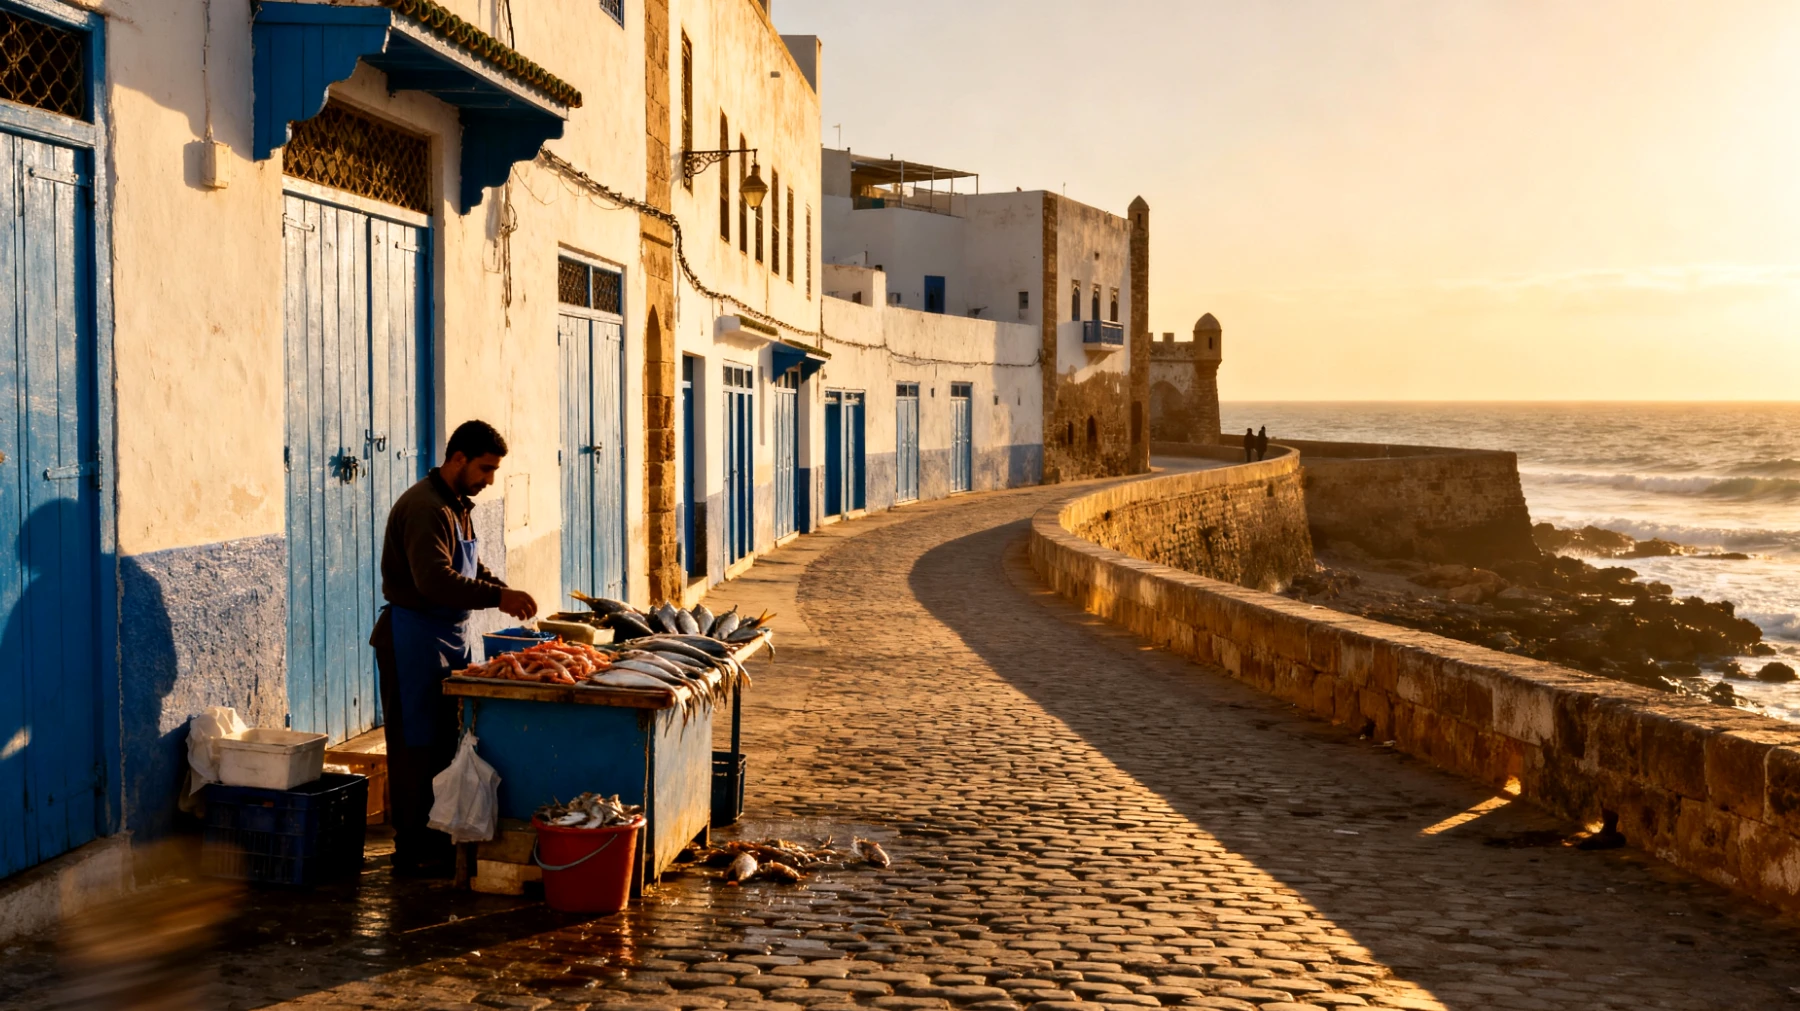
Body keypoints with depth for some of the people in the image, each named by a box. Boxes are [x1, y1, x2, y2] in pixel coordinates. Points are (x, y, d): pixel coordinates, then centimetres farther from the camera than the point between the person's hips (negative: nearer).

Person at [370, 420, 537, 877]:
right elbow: (435, 580, -30)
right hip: (415, 637, -10)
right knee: (416, 744, -3)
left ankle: (441, 838, 23)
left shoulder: (460, 506, 14)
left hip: (452, 635, 10)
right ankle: (413, 851, 5)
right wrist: (498, 596, -32)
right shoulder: (424, 507, -19)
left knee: (449, 740, 14)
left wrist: (504, 591, 2)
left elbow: (472, 569, 21)